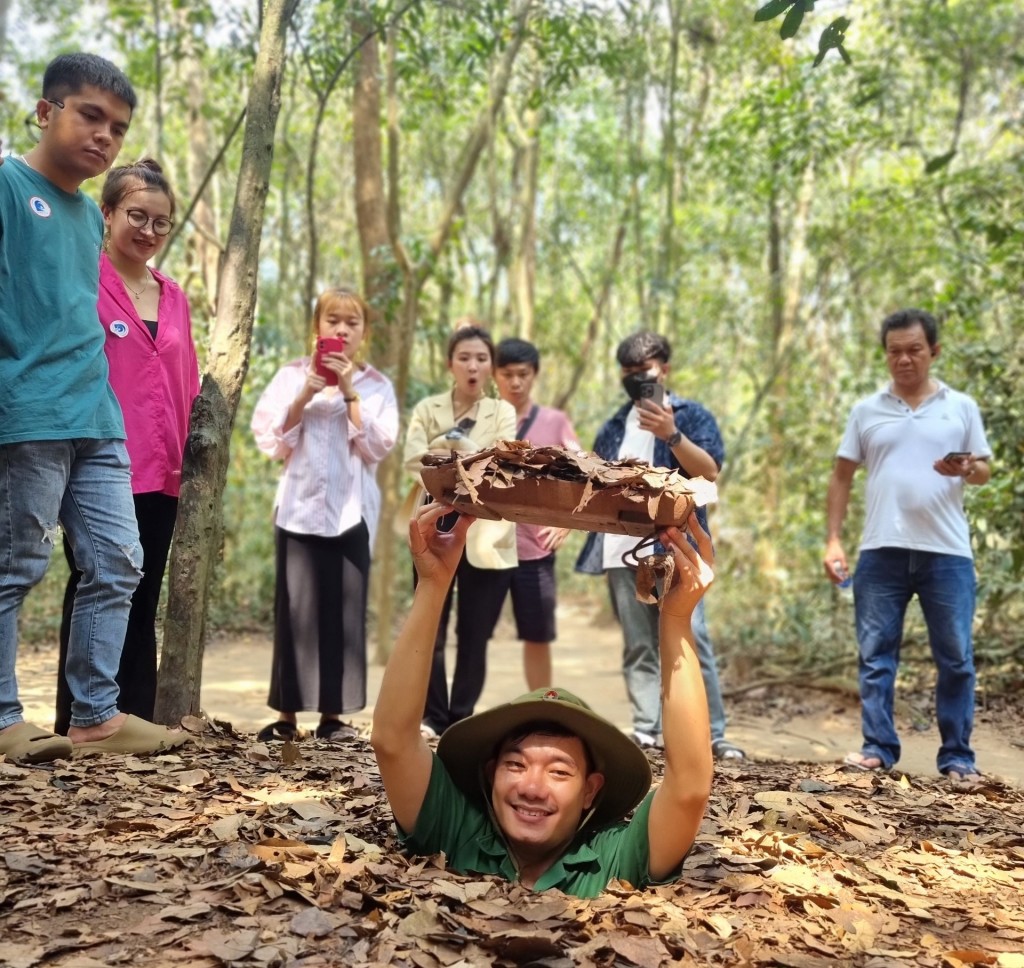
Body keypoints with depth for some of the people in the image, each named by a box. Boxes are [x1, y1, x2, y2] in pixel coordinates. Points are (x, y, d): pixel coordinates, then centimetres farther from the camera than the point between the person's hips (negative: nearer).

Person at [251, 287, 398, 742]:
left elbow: (378, 447, -4)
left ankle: (332, 714, 4)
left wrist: (349, 392, -9)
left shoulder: (376, 385, 9)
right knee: (296, 609, -4)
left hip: (352, 510, 0)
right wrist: (306, 395, -11)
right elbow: (271, 441, 1)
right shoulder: (293, 375, 9)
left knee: (343, 612, -1)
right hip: (300, 506, 0)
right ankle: (286, 715, 0)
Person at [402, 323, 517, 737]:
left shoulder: (503, 412, 8)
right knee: (429, 632, -2)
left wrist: (447, 451, -14)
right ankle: (431, 716, 8)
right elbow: (414, 459, -7)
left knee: (474, 637, 3)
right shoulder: (427, 409, 9)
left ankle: (461, 718, 12)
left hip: (486, 535, 0)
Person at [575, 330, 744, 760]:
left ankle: (713, 735, -7)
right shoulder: (613, 426, 19)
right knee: (637, 647, 6)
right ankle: (645, 730, 9)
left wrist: (671, 435, -21)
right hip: (623, 551, 5)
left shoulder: (691, 415, 4)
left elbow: (710, 472, -10)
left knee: (691, 640, -11)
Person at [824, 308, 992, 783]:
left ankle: (957, 757, 13)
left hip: (947, 552, -1)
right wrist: (833, 540, 3)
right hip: (881, 550, 1)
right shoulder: (866, 410, 9)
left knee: (956, 658, 3)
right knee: (875, 654, 4)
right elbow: (842, 477, 10)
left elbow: (985, 470, 10)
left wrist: (967, 469, -15)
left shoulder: (962, 407, 7)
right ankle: (877, 748, 13)